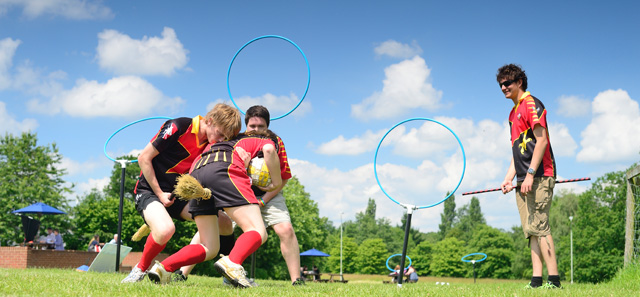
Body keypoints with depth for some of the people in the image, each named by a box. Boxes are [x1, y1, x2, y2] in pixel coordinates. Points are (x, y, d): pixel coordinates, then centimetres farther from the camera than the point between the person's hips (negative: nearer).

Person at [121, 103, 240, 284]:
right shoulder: (178, 127, -18)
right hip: (149, 191, -7)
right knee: (165, 229, -36)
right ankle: (140, 270, -7)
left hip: (177, 195, 7)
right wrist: (160, 194, -14)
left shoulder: (211, 143, 3)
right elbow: (144, 158, -14)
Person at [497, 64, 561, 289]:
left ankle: (554, 280, -14)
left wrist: (530, 174, -19)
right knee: (531, 229, 4)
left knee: (539, 226, -14)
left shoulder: (532, 104, -5)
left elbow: (541, 140, -15)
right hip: (523, 180, 9)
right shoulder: (513, 112, 22)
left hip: (539, 177, -9)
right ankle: (536, 280, 4)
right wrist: (509, 178, 14)